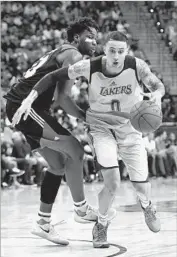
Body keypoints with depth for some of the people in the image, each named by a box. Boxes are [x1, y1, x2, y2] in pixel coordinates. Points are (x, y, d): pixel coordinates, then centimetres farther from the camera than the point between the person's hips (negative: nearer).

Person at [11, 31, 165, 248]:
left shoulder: (136, 66, -22)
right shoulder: (89, 67, -24)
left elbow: (157, 84, -13)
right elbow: (53, 77, -17)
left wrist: (157, 94, -38)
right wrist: (29, 99, -27)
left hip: (129, 128, 2)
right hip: (101, 127, -2)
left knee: (141, 184, 3)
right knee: (112, 182, -20)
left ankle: (146, 205, 43)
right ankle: (101, 225, 9)